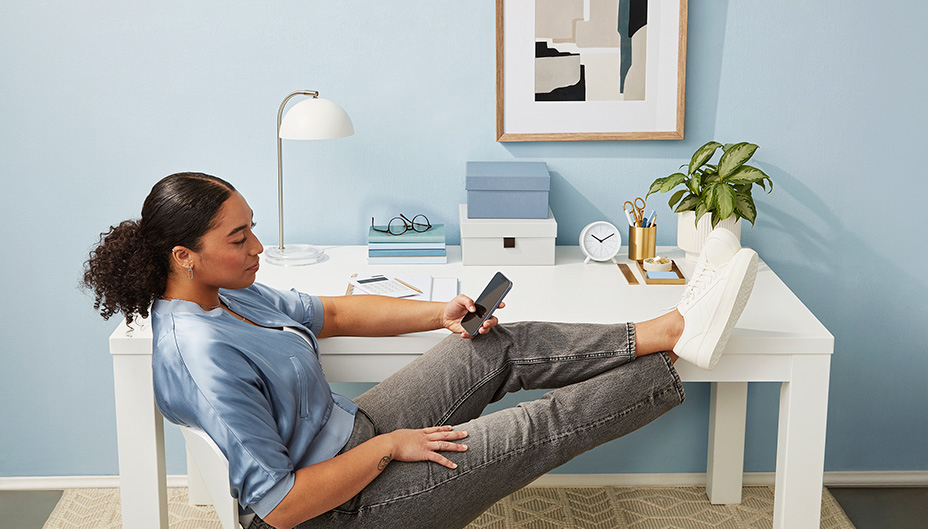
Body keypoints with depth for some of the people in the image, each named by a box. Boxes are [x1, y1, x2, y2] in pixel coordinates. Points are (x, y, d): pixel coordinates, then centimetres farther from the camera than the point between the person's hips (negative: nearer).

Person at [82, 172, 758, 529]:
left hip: (351, 431, 9)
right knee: (542, 425, -9)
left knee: (505, 346, -1)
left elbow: (333, 313, 12)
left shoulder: (225, 294, 0)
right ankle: (677, 354, 4)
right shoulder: (202, 358, -30)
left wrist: (440, 314, 3)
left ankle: (668, 329, 3)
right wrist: (386, 447, -20)